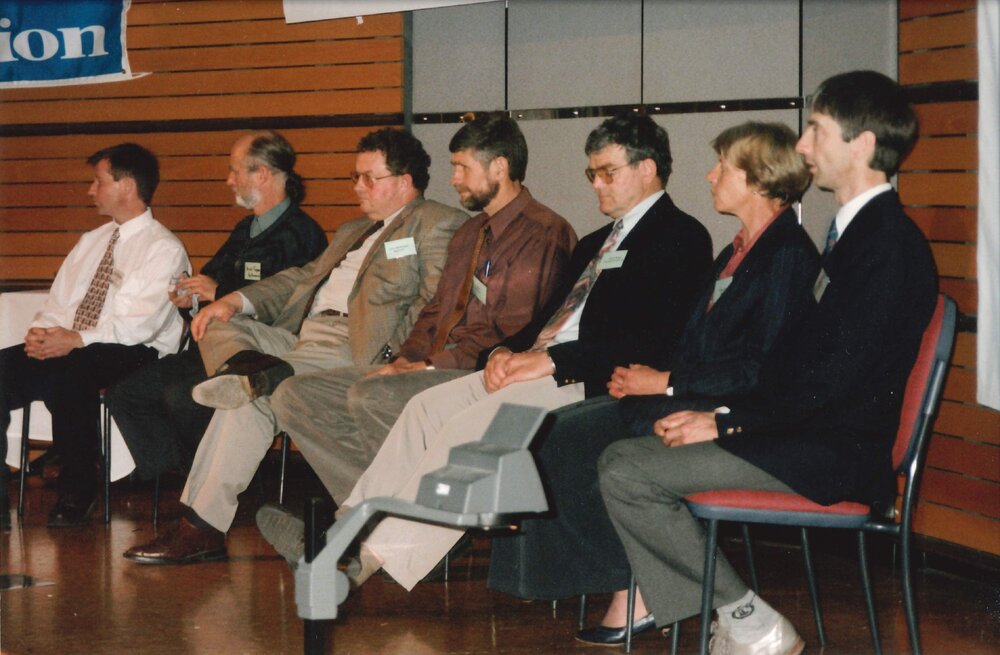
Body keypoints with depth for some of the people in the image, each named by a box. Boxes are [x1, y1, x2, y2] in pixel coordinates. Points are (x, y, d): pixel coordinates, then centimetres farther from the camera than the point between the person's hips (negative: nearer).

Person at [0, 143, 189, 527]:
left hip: (133, 354, -7)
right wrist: (42, 332, -6)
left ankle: (77, 491, -24)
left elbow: (142, 322, -16)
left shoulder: (164, 249, -4)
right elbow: (57, 303, 18)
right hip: (67, 348, 7)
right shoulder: (91, 242, 21)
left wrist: (76, 340, -25)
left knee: (68, 371, -38)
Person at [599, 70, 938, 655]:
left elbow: (837, 375, -21)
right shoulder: (857, 229, 17)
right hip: (804, 436, 10)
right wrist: (725, 412, 4)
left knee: (627, 474, -17)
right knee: (624, 458, 3)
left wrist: (727, 423, -14)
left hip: (836, 454, -10)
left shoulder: (891, 244, -15)